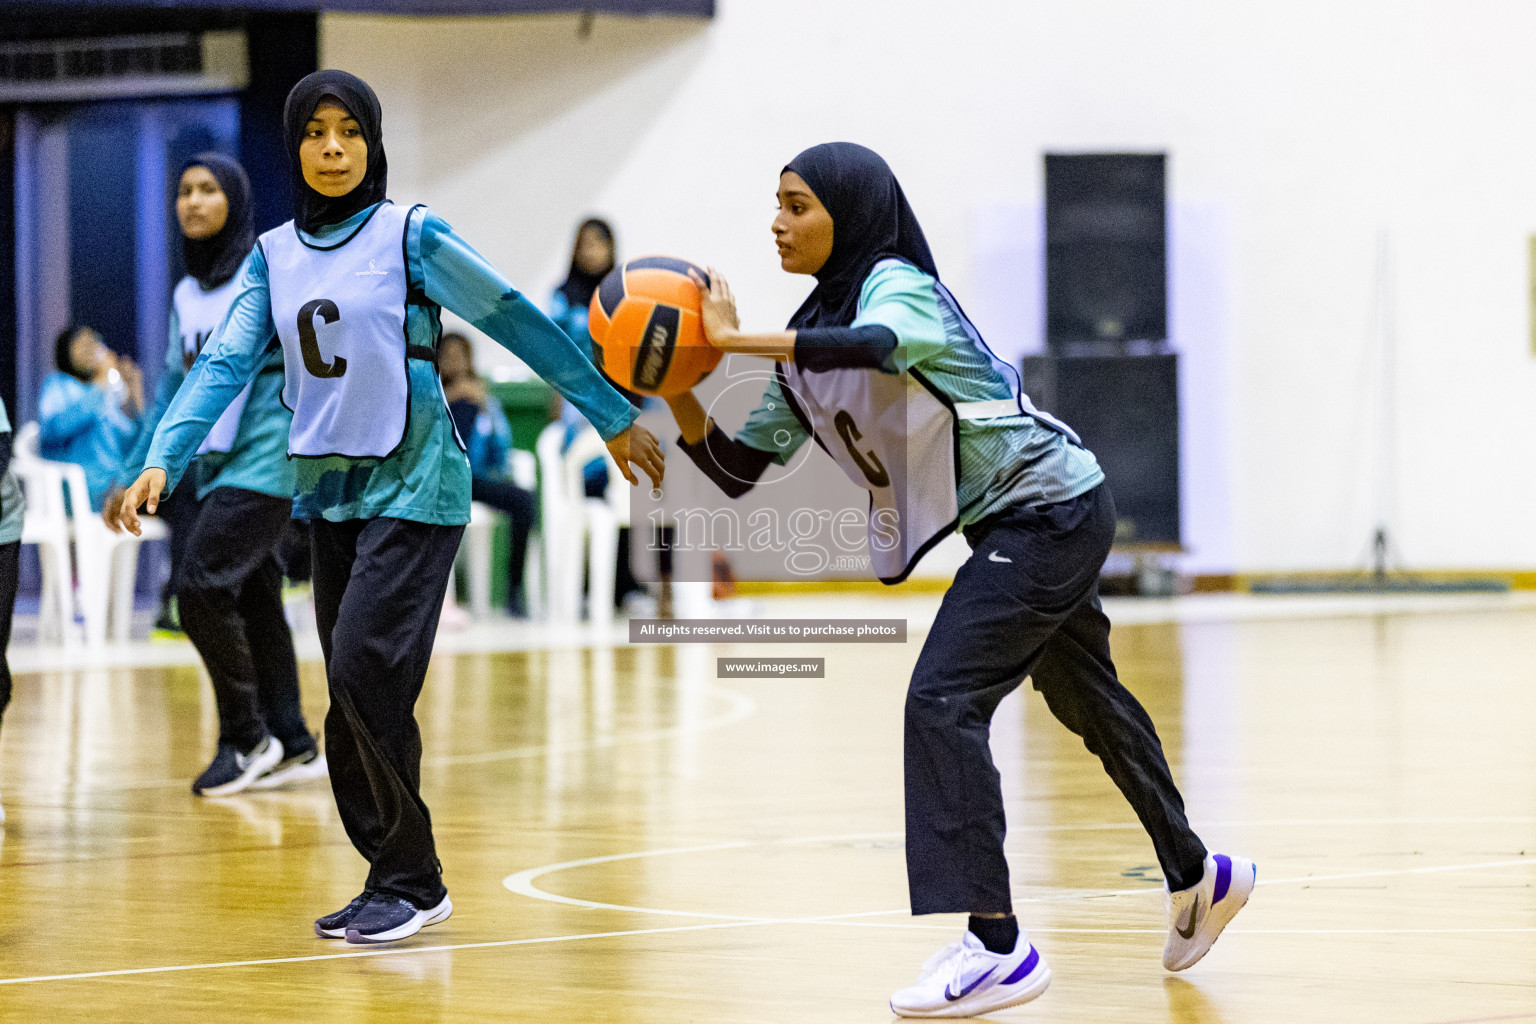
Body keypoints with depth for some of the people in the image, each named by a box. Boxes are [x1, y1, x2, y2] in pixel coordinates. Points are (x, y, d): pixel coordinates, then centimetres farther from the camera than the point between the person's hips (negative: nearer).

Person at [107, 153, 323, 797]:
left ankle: (247, 739, -5)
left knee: (201, 587, -16)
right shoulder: (187, 295, 15)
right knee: (253, 604, 7)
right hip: (212, 468, 7)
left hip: (265, 460, -7)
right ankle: (293, 748, 13)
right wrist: (133, 477, 19)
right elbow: (172, 392, 20)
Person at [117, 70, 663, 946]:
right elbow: (227, 363, 1)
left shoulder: (410, 235, -6)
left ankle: (411, 880, -7)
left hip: (413, 486, -6)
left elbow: (518, 322, -4)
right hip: (328, 491, 6)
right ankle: (398, 880, 15)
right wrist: (163, 461, -14)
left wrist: (614, 419, -2)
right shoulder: (275, 256, 9)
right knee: (355, 692, 6)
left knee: (365, 666, -16)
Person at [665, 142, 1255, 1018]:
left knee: (943, 701, -19)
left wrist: (733, 338, -39)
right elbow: (738, 469, 3)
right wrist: (677, 390, -13)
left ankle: (997, 946, -20)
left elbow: (872, 347, -44)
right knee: (1088, 702, 23)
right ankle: (1197, 877, 42)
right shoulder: (813, 342, 6)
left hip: (1052, 510, -10)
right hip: (1024, 525, 10)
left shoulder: (895, 284, -18)